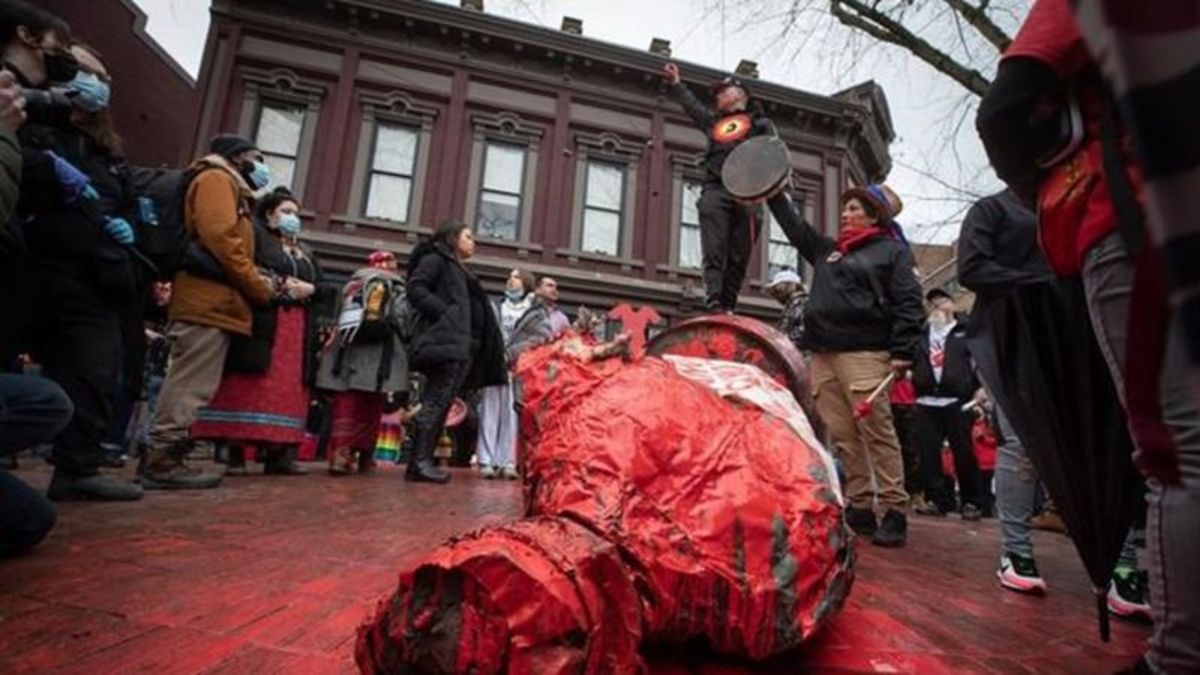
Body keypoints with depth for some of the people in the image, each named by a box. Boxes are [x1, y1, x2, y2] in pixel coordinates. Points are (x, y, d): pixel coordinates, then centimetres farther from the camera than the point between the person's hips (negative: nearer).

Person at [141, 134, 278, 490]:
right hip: (210, 301, -10)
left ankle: (165, 457, 12)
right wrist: (261, 288, -9)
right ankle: (162, 459, -8)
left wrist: (265, 284, 9)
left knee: (190, 386, 9)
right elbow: (220, 238, -15)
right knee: (191, 386, -11)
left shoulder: (227, 187, 30)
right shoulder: (216, 179, 1)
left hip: (212, 303, 10)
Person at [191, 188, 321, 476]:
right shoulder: (255, 237, 8)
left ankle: (278, 453, 1)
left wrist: (309, 289, -2)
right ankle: (236, 451, -4)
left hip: (297, 330, 6)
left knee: (287, 389, 0)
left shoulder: (306, 254, 27)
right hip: (259, 323, -5)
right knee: (249, 386, -8)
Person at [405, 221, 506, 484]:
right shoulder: (435, 259, 4)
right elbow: (415, 289, -10)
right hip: (444, 342, -9)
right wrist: (444, 311, -15)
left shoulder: (459, 270, 29)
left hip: (458, 344, 9)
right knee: (436, 402, -13)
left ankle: (422, 460, 7)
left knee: (440, 404, 5)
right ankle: (420, 461, -11)